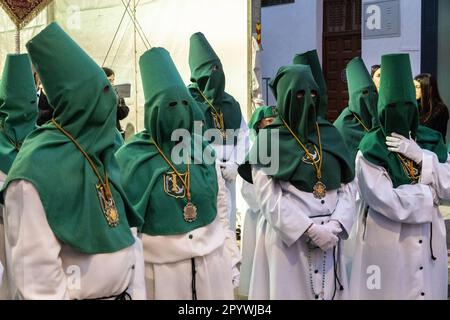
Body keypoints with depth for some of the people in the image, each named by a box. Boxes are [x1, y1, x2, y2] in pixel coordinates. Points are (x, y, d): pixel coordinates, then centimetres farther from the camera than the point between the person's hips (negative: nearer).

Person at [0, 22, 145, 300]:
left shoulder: (100, 150, 3)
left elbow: (126, 231, 6)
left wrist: (136, 289, 4)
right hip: (79, 294, -7)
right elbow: (34, 272, -23)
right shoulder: (37, 170, -22)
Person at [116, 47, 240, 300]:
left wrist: (232, 260, 9)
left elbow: (222, 213, 9)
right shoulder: (131, 158, -9)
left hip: (213, 263, 4)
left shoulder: (204, 151, 2)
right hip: (162, 269, -3)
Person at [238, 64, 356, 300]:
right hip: (288, 237, -4)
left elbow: (347, 187, 7)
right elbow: (268, 197, -10)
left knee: (328, 291, 9)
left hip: (330, 235, 4)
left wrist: (335, 224, -8)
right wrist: (309, 229, -15)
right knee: (291, 290, 2)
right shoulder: (269, 138, -3)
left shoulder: (330, 134, 10)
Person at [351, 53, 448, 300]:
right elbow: (390, 203, -20)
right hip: (387, 241, -4)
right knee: (390, 292, 3)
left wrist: (419, 156, -15)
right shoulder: (371, 149, -10)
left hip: (429, 240, 5)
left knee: (428, 291, 11)